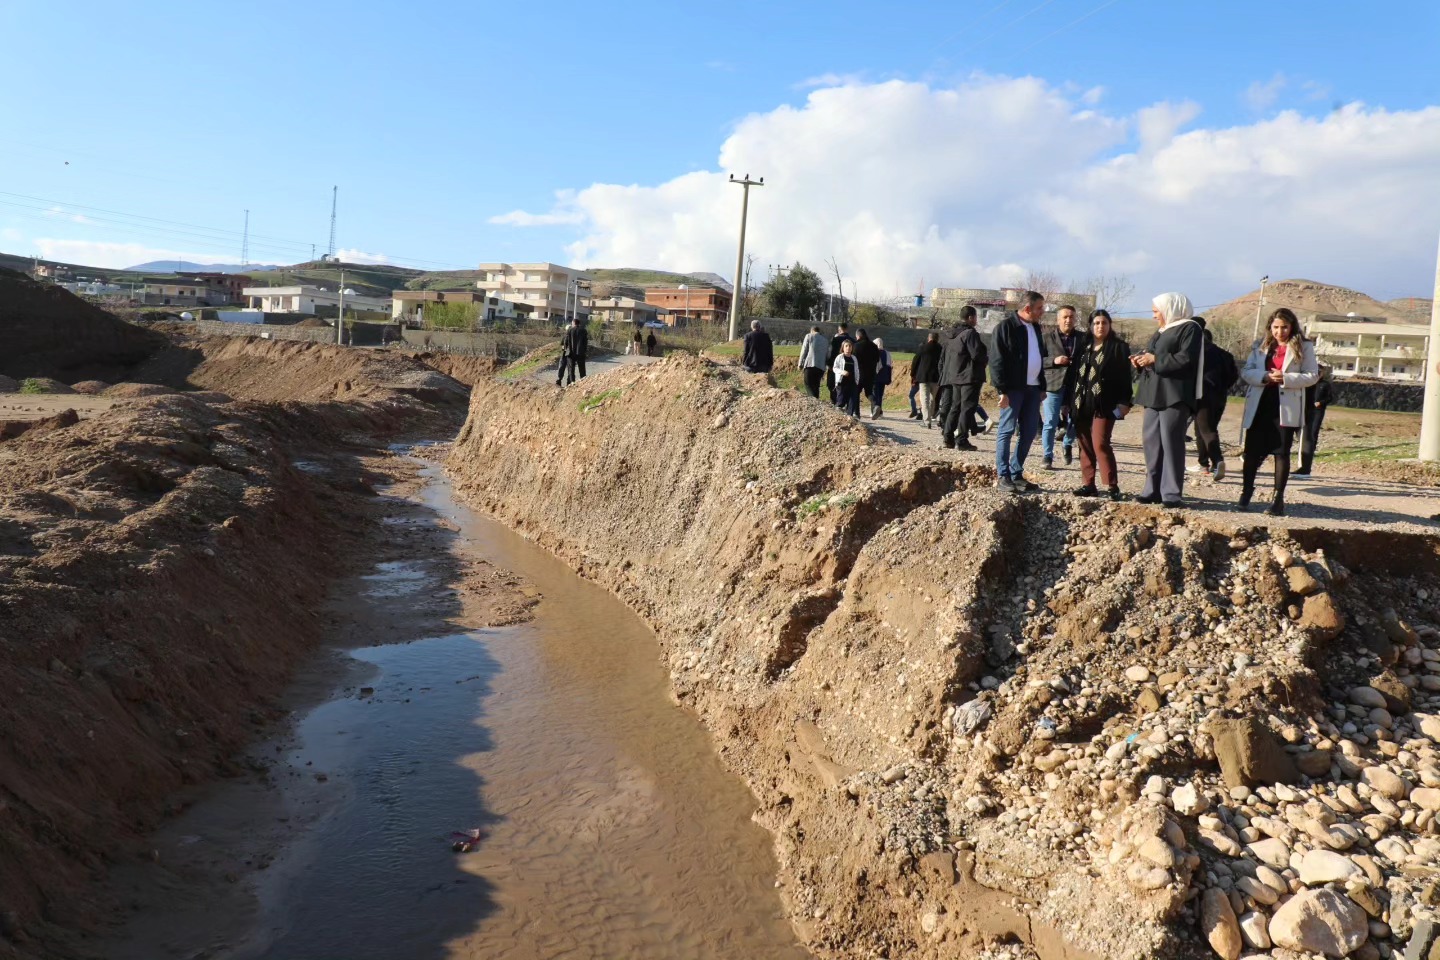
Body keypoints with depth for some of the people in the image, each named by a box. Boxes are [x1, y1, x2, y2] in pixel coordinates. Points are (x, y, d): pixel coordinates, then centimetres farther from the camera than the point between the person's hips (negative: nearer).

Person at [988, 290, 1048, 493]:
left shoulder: (1035, 327, 15)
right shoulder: (1005, 327, -9)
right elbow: (997, 361, -13)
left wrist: (1042, 386, 15)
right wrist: (1002, 390, -17)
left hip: (1032, 387, 8)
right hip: (1013, 388, -8)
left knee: (1029, 431, 8)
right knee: (1007, 430, -4)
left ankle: (1016, 474, 17)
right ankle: (1002, 476, 1)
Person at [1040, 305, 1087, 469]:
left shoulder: (1083, 338, 8)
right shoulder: (1048, 336, 1)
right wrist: (1054, 361, -17)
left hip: (1075, 386, 3)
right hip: (1053, 385, -3)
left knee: (1074, 420, 9)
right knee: (1050, 423, -2)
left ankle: (1067, 444, 38)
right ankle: (1048, 457, 5)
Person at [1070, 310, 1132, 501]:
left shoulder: (1119, 347, 2)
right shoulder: (1084, 347, 16)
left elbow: (1124, 376, -3)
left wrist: (1124, 402, -10)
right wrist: (1072, 402, 14)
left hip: (1104, 405, -5)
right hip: (1082, 404, 5)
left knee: (1100, 444, -12)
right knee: (1085, 445, 5)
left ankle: (1112, 486, -7)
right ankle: (1088, 484, 11)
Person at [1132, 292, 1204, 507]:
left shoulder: (1189, 328, -5)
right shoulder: (1161, 331, 23)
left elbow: (1186, 359, -17)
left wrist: (1155, 359, -15)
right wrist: (1142, 360, 6)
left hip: (1174, 396, -9)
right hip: (1155, 394, 9)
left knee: (1171, 441, -10)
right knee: (1151, 440, 7)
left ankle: (1172, 493, -8)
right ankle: (1153, 489, 12)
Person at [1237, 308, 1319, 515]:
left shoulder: (1303, 348, 3)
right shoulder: (1261, 346, 12)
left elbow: (1312, 375, -4)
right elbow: (1246, 372, 5)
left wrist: (1286, 378, -19)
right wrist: (1265, 376, -14)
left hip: (1286, 408, -2)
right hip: (1259, 405, 2)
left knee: (1281, 452, 2)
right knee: (1253, 450, 4)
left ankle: (1278, 498, 8)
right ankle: (1246, 492, 17)